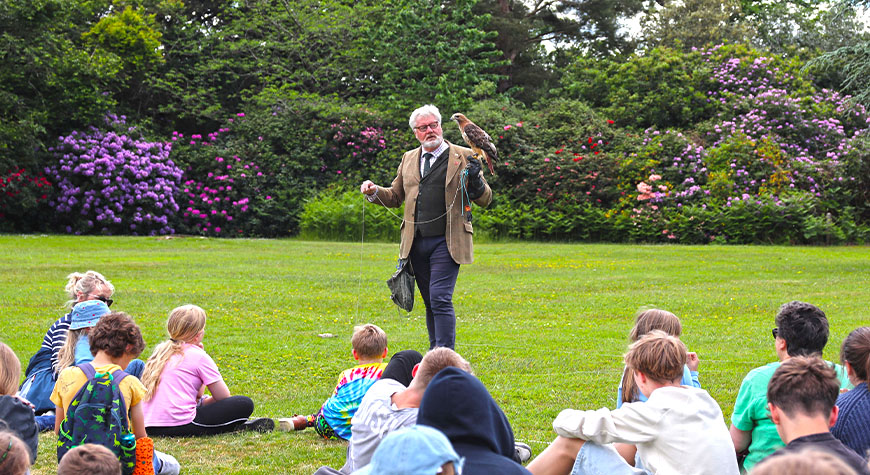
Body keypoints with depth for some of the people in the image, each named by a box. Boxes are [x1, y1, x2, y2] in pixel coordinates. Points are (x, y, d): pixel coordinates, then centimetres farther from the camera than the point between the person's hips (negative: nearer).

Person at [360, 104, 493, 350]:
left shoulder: (463, 157, 3)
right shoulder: (409, 159, 16)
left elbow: (485, 200, 4)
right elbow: (395, 197, 25)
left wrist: (476, 180, -17)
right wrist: (374, 192, 5)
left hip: (446, 242, -5)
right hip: (417, 243, 5)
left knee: (440, 299, -14)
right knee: (430, 303, 10)